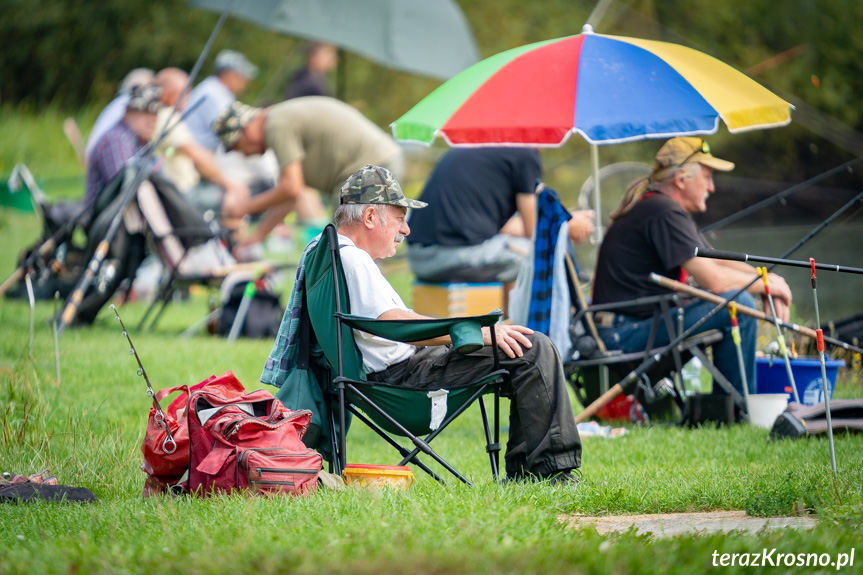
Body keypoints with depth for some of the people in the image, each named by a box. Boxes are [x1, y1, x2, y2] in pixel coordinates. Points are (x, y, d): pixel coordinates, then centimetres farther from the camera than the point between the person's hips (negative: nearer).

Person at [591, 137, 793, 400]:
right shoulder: (663, 212, -17)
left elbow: (717, 264, 22)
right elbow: (713, 280, -21)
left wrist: (768, 281, 5)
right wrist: (766, 284, -5)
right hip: (625, 332, -11)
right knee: (737, 304, -18)